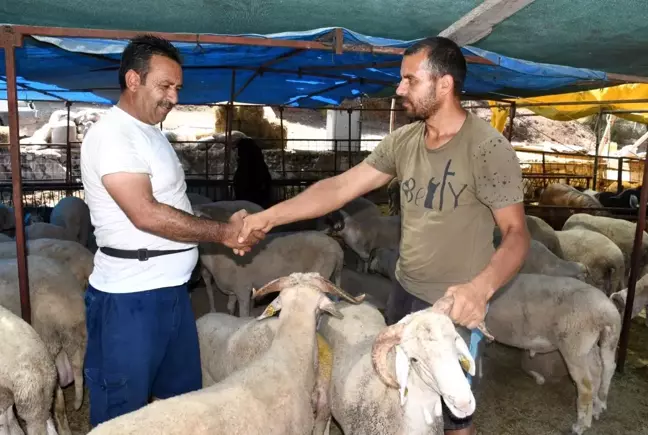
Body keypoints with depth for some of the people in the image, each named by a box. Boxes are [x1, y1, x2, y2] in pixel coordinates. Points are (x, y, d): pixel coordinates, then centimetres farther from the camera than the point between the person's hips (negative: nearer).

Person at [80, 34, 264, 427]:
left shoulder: (151, 132, 14)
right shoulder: (111, 135, -16)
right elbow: (146, 214, -24)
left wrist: (228, 229, 2)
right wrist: (223, 233, -17)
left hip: (171, 288, 9)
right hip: (130, 297, -9)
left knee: (184, 397, 21)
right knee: (122, 411, 8)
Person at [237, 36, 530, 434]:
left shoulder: (488, 147, -19)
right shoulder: (403, 140, 0)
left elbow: (516, 233, -18)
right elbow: (341, 186, -2)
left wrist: (481, 287, -38)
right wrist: (269, 216, -8)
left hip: (455, 304, -6)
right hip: (404, 290, 6)